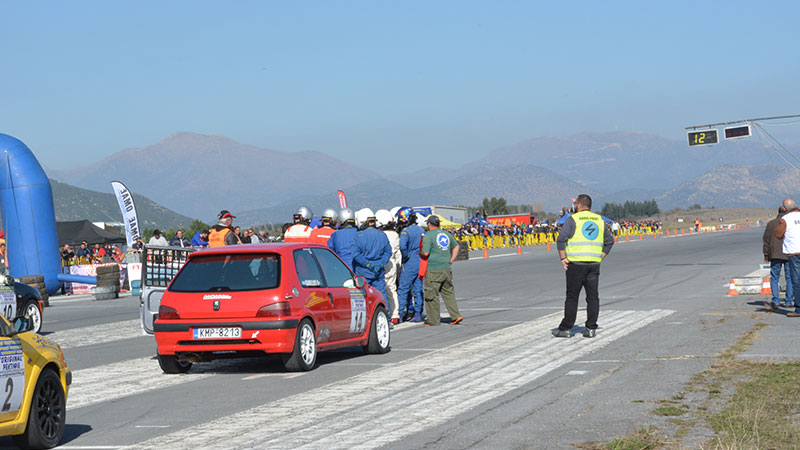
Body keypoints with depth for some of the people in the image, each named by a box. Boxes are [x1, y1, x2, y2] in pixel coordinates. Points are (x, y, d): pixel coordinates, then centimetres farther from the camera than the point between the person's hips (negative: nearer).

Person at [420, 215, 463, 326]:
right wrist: (450, 261, 20)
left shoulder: (428, 235, -10)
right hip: (447, 269, 6)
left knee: (431, 295, 2)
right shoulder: (447, 234, 12)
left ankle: (433, 320, 5)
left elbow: (425, 253, -15)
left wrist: (419, 253, 6)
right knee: (448, 292, 15)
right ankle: (456, 316, 9)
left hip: (434, 270, -6)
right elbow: (456, 247, 22)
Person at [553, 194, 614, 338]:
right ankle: (591, 328, 6)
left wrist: (563, 258, -6)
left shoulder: (572, 219, -4)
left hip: (576, 263, -4)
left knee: (572, 297, 0)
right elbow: (609, 241, 14)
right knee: (593, 297, 7)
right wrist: (600, 257, 13)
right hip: (594, 264, 4)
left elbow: (561, 239, -12)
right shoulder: (599, 220, 12)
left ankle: (566, 328, 4)